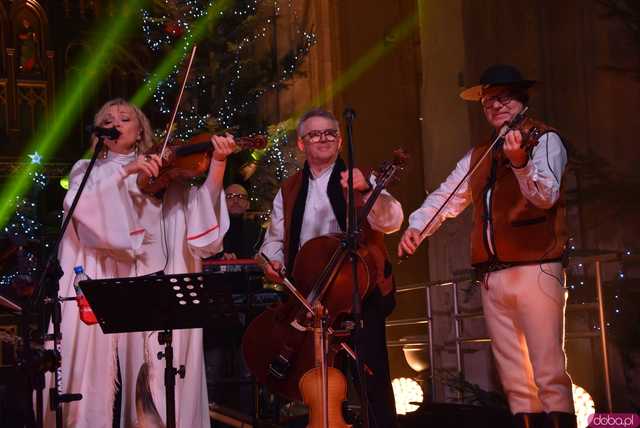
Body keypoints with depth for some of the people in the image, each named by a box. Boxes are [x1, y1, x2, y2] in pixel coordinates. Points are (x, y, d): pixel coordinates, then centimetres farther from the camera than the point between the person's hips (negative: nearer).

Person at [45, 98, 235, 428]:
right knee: (99, 369, -6)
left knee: (153, 374, -6)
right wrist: (125, 170, -17)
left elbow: (201, 209, 0)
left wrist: (217, 164, -14)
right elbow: (78, 204, -8)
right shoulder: (87, 170, 15)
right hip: (101, 284, 0)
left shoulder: (161, 173, 15)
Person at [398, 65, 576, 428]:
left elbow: (546, 195, -17)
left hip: (536, 270, -6)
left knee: (550, 374, -12)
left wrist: (520, 162, -35)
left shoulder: (544, 139, -1)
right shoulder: (479, 156, 19)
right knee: (515, 381, 6)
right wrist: (417, 226, 1)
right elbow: (446, 197, 19)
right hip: (492, 276, 6)